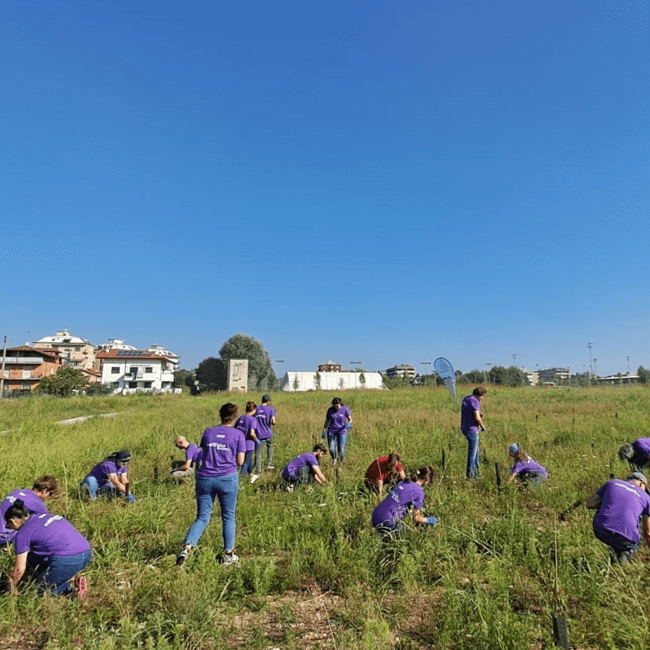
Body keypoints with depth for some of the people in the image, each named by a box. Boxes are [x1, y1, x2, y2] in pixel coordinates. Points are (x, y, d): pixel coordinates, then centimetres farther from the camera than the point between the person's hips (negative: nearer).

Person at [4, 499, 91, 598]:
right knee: (34, 559, 26)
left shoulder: (22, 534, 1)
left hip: (67, 561, -8)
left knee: (41, 588, 18)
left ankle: (73, 586, 2)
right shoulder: (45, 516, 22)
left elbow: (19, 569, 6)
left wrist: (12, 587, 27)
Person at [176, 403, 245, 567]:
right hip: (228, 479, -2)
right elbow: (240, 461, -2)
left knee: (202, 518, 12)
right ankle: (228, 554, 19)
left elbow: (203, 453, 16)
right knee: (228, 517, 14)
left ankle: (187, 547, -8)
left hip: (205, 478, 3)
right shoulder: (238, 434, -1)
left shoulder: (208, 432, 8)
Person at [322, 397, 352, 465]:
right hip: (331, 431, 1)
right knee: (331, 449, -10)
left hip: (342, 431, -1)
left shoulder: (345, 409, -4)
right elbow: (327, 421, 10)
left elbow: (350, 419, 0)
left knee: (341, 450, -6)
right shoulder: (330, 410, 1)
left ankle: (341, 462, 21)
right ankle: (334, 458, 23)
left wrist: (349, 424, -22)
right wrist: (324, 431, 8)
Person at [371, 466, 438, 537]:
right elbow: (416, 518, -1)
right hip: (386, 521, -8)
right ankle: (383, 536, -6)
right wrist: (428, 520, 19)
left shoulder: (403, 482, 12)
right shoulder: (419, 492, -9)